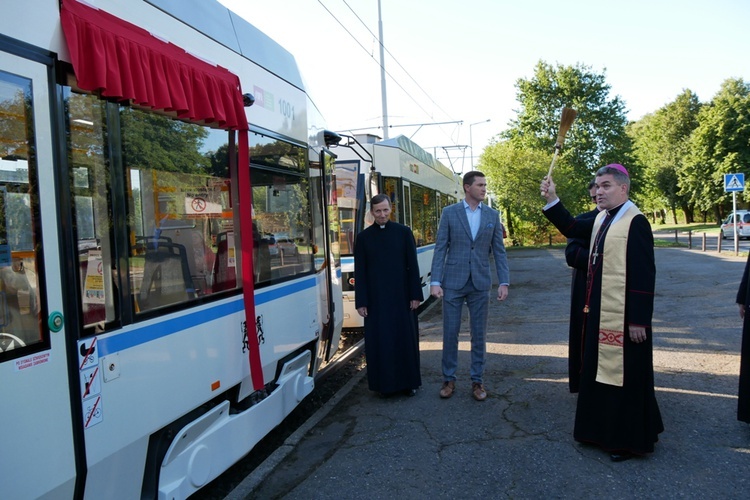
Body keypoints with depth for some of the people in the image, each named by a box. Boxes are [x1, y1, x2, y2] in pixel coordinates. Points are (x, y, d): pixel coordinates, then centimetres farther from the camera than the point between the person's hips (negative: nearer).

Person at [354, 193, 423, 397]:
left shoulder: (403, 232, 2)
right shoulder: (364, 237, 3)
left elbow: (413, 266, 1)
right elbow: (359, 272, 2)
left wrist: (415, 295, -3)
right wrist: (360, 302, -2)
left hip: (401, 297, 0)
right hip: (376, 299, 0)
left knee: (406, 339, 8)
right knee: (379, 341, 4)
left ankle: (409, 382, 22)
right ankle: (384, 383, 18)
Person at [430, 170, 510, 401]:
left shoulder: (492, 215, 5)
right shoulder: (449, 212, 0)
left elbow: (499, 251, 6)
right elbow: (440, 249, -2)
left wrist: (504, 282, -2)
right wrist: (435, 281, -9)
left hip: (480, 283, 2)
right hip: (453, 282, -1)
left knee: (479, 335, 8)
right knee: (450, 333, 5)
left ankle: (477, 380, 21)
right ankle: (449, 379, 20)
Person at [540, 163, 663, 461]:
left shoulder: (635, 222, -16)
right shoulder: (601, 220, 9)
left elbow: (644, 275, -19)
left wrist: (639, 320, -20)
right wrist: (552, 199, 4)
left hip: (623, 317, -9)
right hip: (599, 312, 9)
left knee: (625, 376, 5)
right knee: (600, 371, 17)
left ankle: (630, 440, 22)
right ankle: (606, 431, 34)